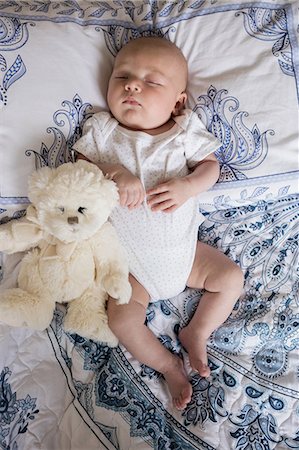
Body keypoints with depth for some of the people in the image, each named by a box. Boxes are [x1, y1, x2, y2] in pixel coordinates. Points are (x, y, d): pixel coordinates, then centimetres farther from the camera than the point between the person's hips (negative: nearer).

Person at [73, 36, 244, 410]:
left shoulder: (186, 131, -3)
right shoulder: (101, 130, -3)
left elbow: (210, 165, -2)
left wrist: (186, 186, -23)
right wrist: (114, 175, -25)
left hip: (184, 249, 2)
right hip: (132, 262, -1)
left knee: (231, 278, -1)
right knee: (121, 318, -12)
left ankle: (196, 333, 17)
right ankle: (169, 366, 10)